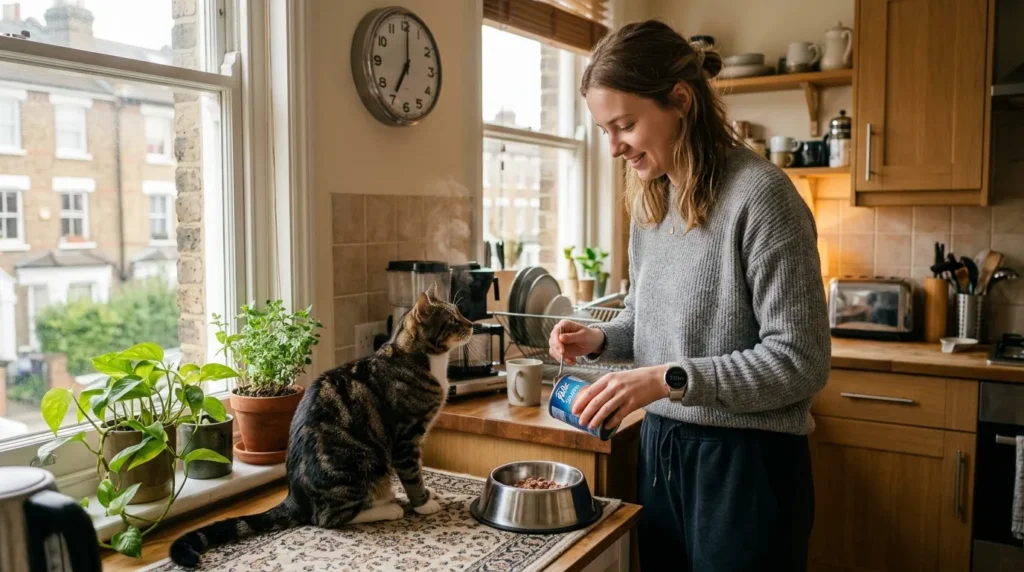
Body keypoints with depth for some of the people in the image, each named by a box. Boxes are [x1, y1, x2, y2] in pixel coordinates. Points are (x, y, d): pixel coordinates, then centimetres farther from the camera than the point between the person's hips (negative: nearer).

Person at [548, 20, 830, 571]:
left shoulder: (759, 194, -18)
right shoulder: (648, 200, 6)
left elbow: (800, 361, -19)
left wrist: (669, 379, -25)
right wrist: (601, 339, -2)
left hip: (745, 459, -7)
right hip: (660, 447, 7)